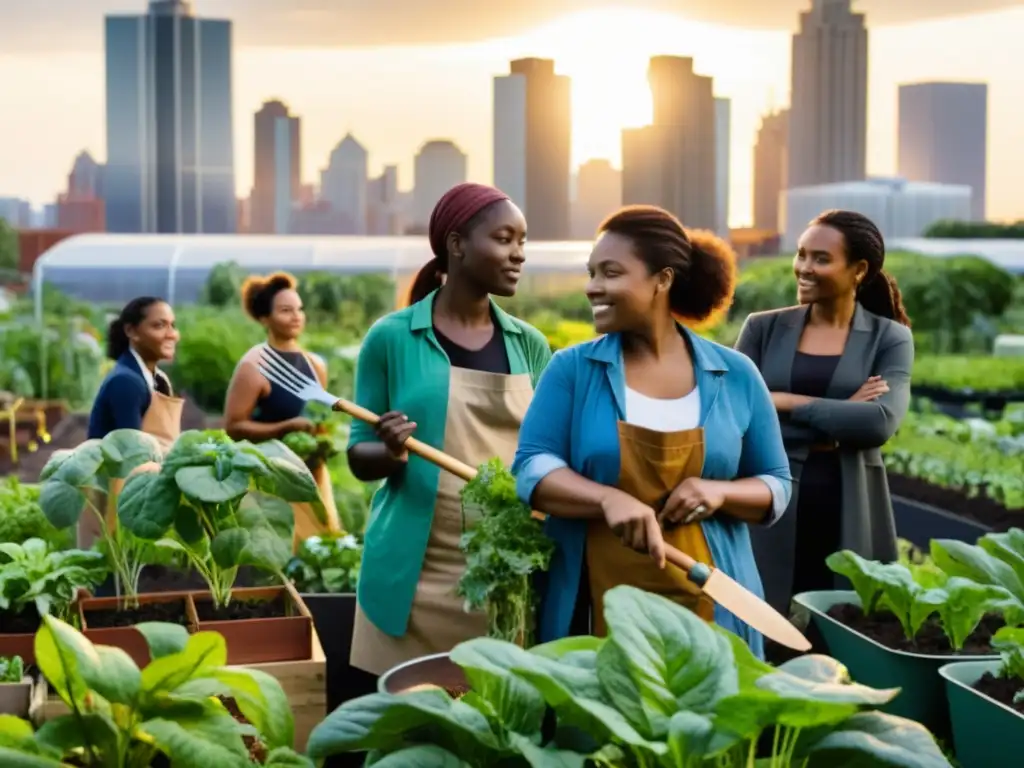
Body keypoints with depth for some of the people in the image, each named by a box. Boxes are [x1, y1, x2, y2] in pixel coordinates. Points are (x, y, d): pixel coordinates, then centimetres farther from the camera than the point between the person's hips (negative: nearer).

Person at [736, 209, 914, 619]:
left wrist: (785, 403, -12)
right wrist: (840, 417, -11)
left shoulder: (889, 338, 2)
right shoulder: (763, 328, 5)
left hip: (851, 518, 0)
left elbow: (881, 421, -14)